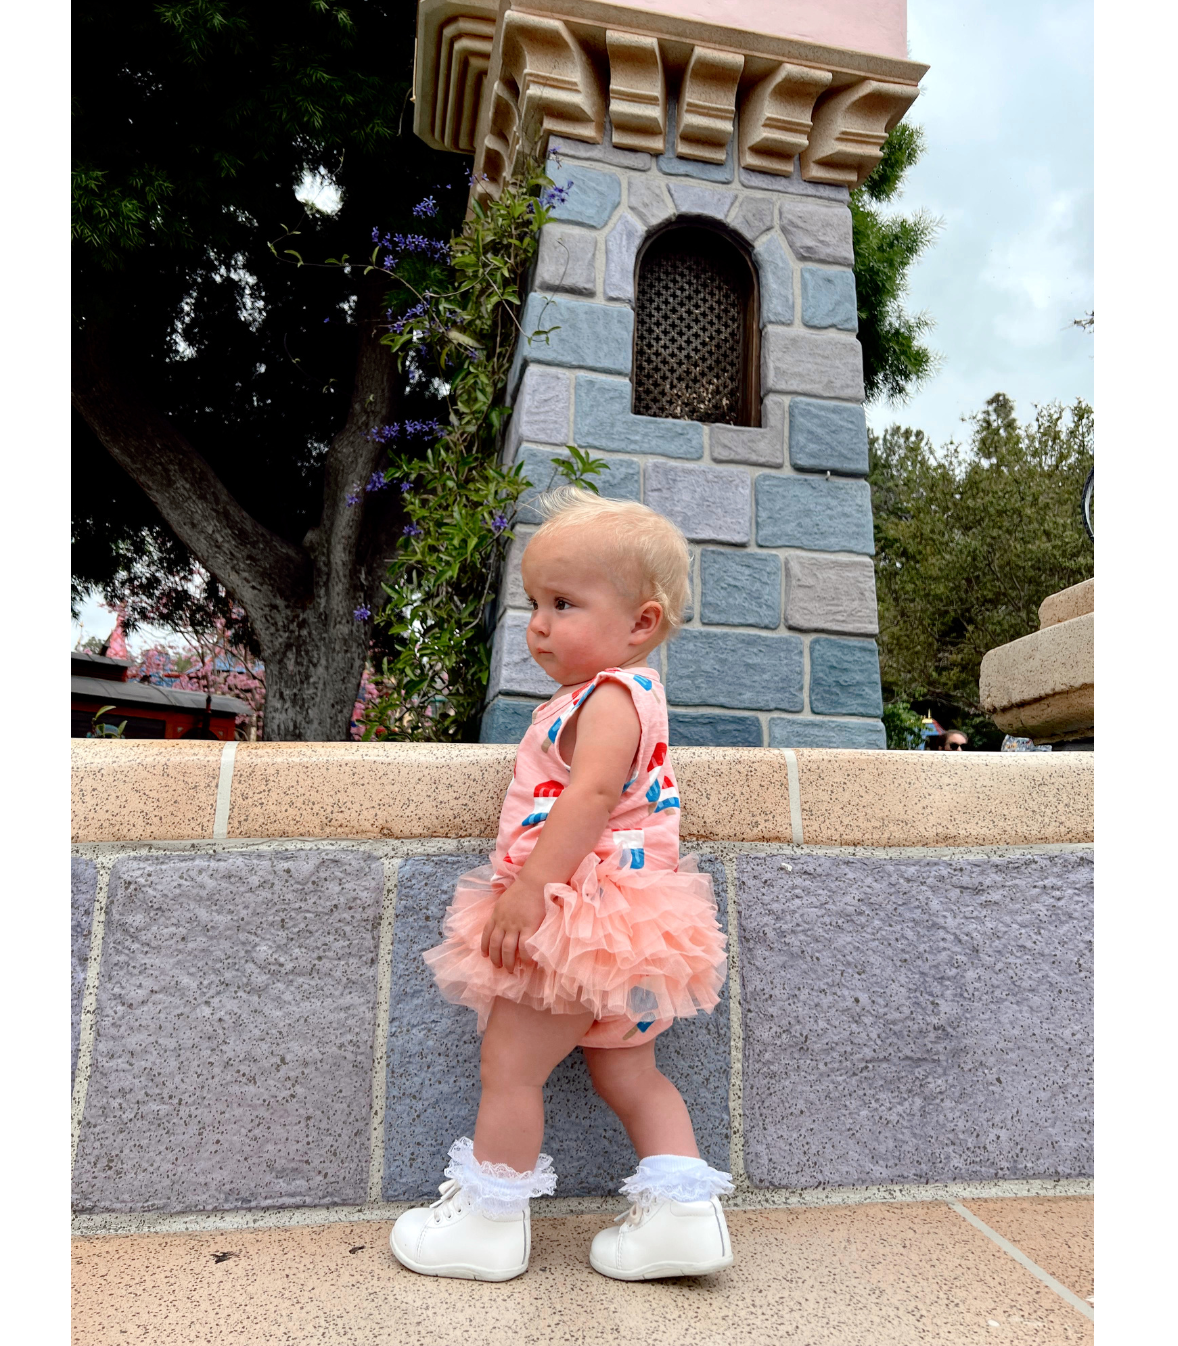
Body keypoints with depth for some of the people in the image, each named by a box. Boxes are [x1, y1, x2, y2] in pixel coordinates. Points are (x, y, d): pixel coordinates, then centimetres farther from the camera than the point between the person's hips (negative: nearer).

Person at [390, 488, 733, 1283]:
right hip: (615, 925, 10)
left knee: (510, 1064, 5)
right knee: (626, 1071, 17)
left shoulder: (610, 694, -15)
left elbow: (593, 792, -29)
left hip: (582, 914, -10)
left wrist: (530, 884, -31)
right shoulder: (626, 695, 16)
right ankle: (682, 1208, 19)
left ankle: (488, 1218, 21)